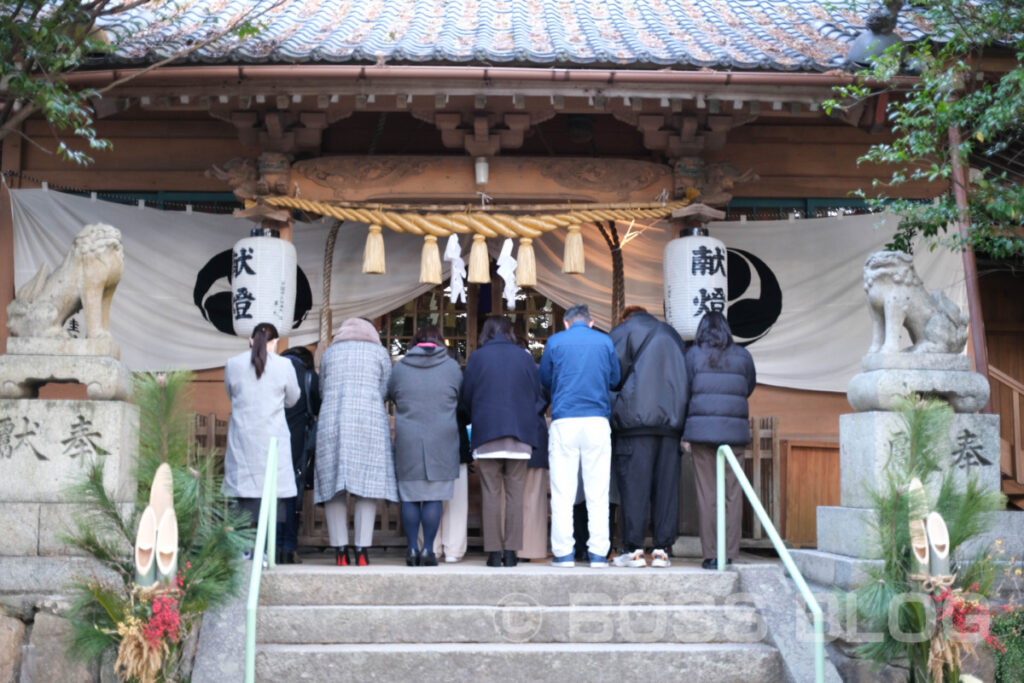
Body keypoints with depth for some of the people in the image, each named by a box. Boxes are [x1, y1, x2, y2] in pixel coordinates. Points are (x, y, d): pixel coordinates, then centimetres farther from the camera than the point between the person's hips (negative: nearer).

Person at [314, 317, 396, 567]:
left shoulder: (329, 352, 18)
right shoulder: (379, 352, 12)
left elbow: (322, 389, 15)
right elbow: (384, 391, 12)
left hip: (331, 422, 2)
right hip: (369, 422, -2)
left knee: (333, 486, 3)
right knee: (367, 485, -2)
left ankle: (340, 550, -2)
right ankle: (362, 550, -9)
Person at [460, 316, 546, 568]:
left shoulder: (477, 358, 2)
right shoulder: (525, 358, 5)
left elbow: (466, 399, 6)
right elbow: (539, 397, 9)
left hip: (486, 433, -1)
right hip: (520, 434, 1)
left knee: (490, 494, 2)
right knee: (515, 494, 3)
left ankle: (494, 552, 0)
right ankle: (511, 551, 0)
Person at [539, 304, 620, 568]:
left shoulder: (555, 341, 5)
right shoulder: (605, 341, 7)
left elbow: (544, 380, 14)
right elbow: (615, 380, 16)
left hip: (564, 422, -1)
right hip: (597, 421, 1)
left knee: (562, 493, 1)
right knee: (598, 492, 3)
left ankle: (563, 553, 0)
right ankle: (598, 552, 2)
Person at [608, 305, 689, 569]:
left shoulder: (623, 330, 7)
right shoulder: (672, 334, 23)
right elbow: (685, 377, 20)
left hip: (635, 418, -5)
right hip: (672, 419, 5)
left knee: (633, 483, -4)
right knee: (666, 485, 3)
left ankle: (633, 549, -6)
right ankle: (662, 549, 3)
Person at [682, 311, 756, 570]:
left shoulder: (693, 354, 2)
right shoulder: (742, 356, 7)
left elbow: (685, 390, 2)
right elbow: (749, 388, 14)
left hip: (702, 428, -1)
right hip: (734, 429, 1)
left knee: (706, 492, 2)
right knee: (732, 492, 5)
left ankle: (711, 554, 2)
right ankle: (729, 553, 5)